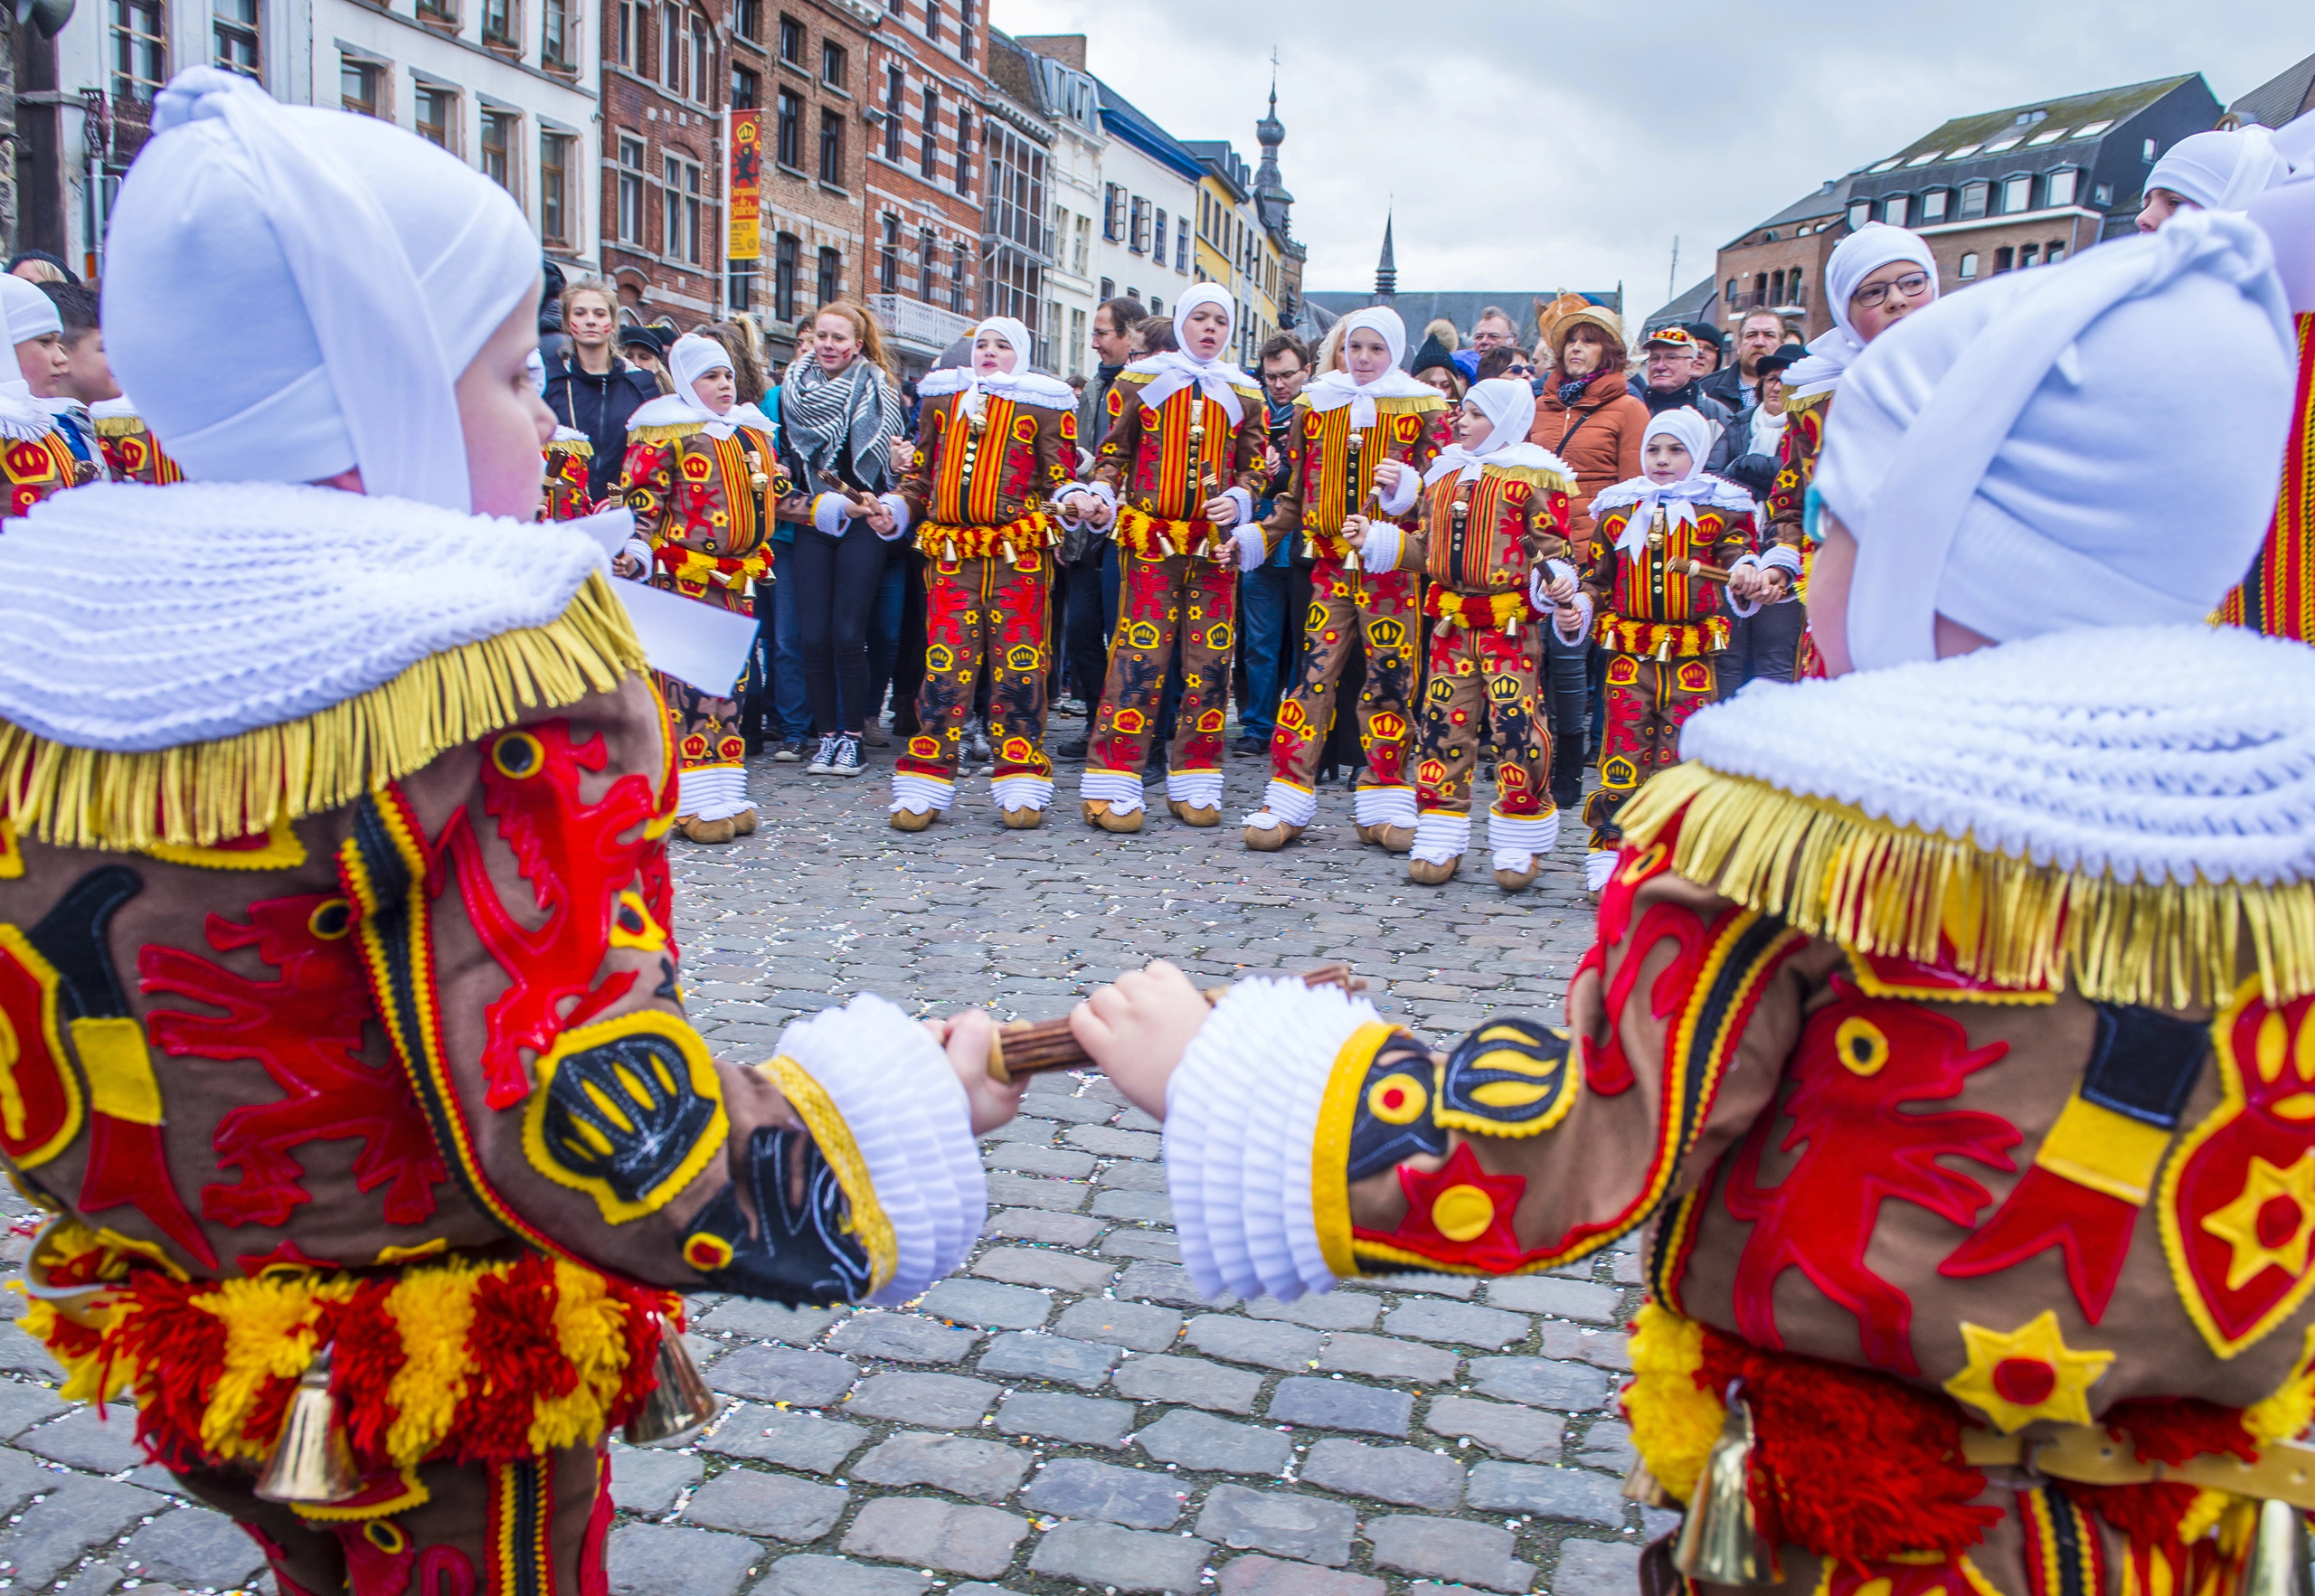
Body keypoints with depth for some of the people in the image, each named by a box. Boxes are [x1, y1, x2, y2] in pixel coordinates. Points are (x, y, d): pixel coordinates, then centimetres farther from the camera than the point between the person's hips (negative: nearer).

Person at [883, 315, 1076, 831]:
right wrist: (893, 507, 8)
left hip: (1020, 555, -2)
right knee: (944, 665, -3)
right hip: (949, 553, 2)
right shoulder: (941, 399, 19)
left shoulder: (1045, 404, 9)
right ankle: (924, 788, 2)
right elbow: (920, 474, 24)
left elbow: (1060, 480, 6)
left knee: (1018, 667, -2)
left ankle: (1022, 787, 6)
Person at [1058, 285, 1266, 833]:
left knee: (1210, 657, 1)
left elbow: (1253, 468, 16)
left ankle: (1194, 786, 11)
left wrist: (1237, 501, -4)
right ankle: (1113, 786, -3)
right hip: (1150, 539, -3)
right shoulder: (1139, 382, 8)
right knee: (1140, 651, -8)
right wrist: (1098, 498, -9)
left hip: (1217, 543, 3)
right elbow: (1113, 453, 10)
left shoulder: (1244, 396, 14)